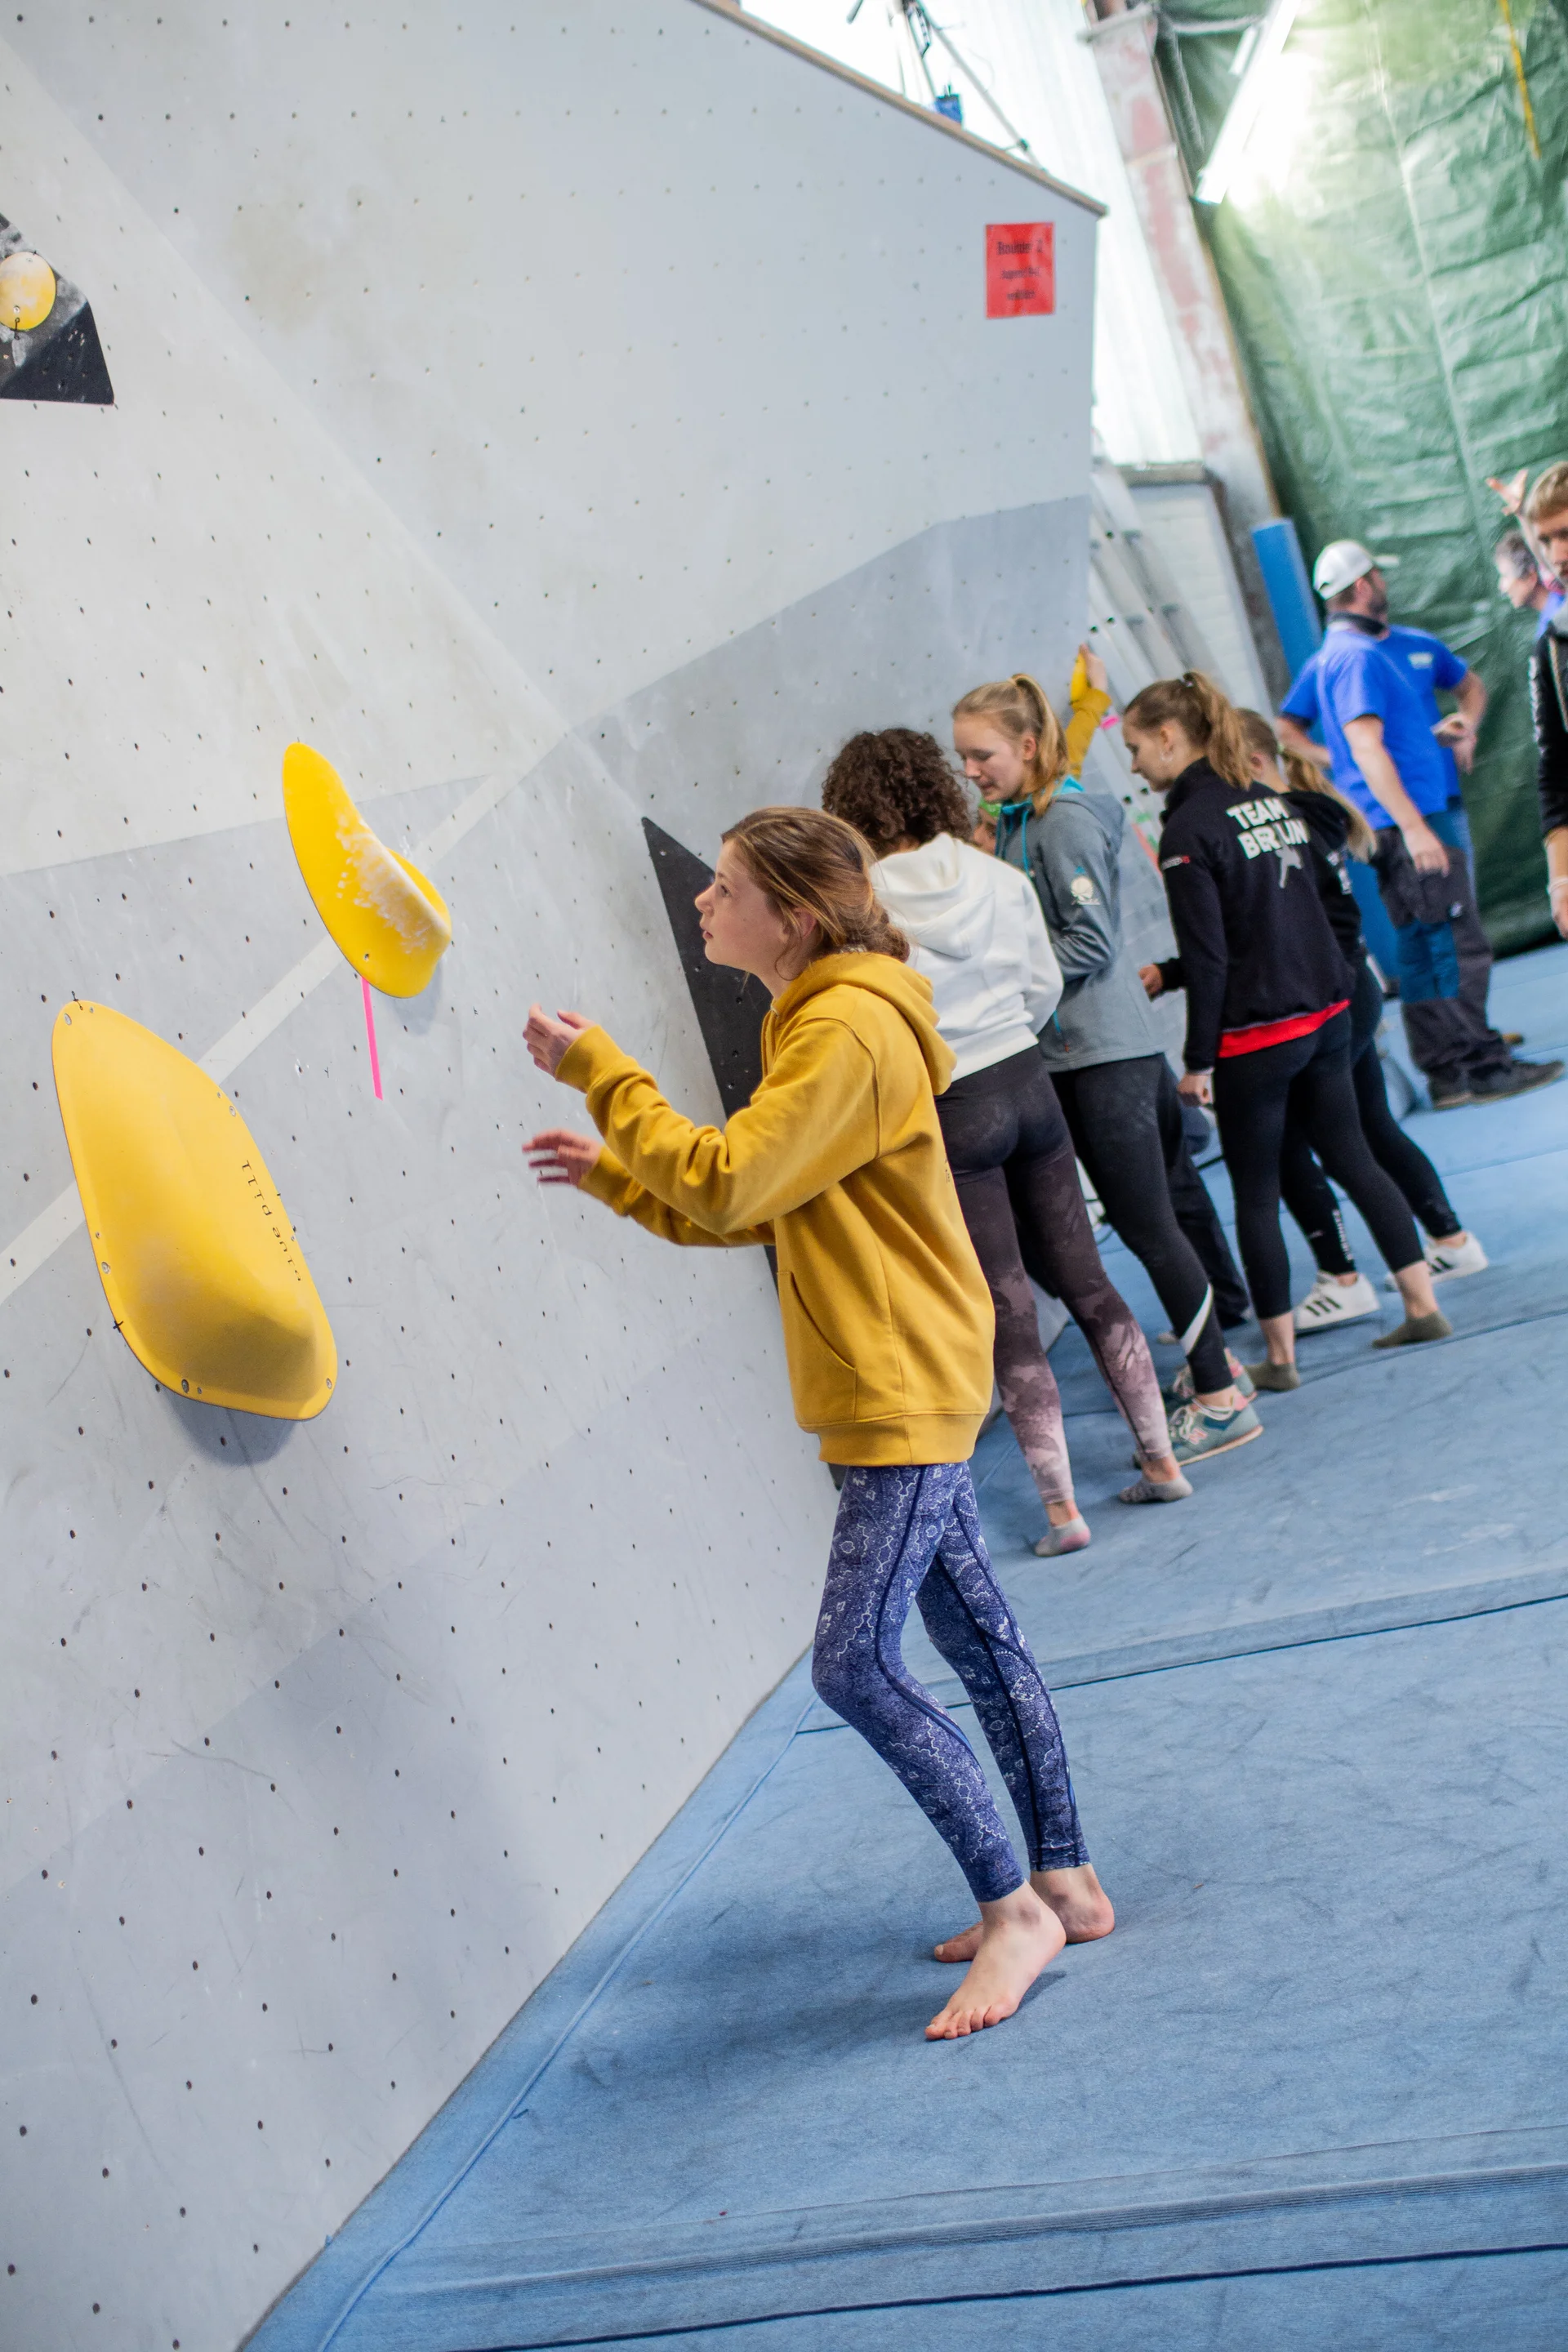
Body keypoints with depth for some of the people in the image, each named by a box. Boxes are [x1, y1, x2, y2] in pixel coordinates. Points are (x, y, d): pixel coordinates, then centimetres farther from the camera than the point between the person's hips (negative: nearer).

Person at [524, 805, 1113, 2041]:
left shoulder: (848, 1032, -19)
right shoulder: (817, 1019, 15)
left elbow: (727, 1186, -24)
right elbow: (752, 1208, 16)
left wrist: (600, 1069, -18)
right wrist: (614, 1171, 8)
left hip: (906, 1391, -10)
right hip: (901, 1385, 10)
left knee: (856, 1663, -9)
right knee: (976, 1636, 15)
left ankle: (1013, 1907, 4)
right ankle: (1064, 1882, 26)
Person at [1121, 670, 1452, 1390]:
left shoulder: (1188, 829, -15)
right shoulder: (1270, 801, 9)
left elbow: (1208, 957, -17)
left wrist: (1198, 1059, -10)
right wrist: (1167, 974, 19)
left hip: (1256, 1038, -8)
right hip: (1326, 1014, 8)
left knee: (1255, 1195, 4)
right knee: (1351, 1156, 17)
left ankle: (1280, 1356, 11)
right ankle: (1423, 1307, 20)